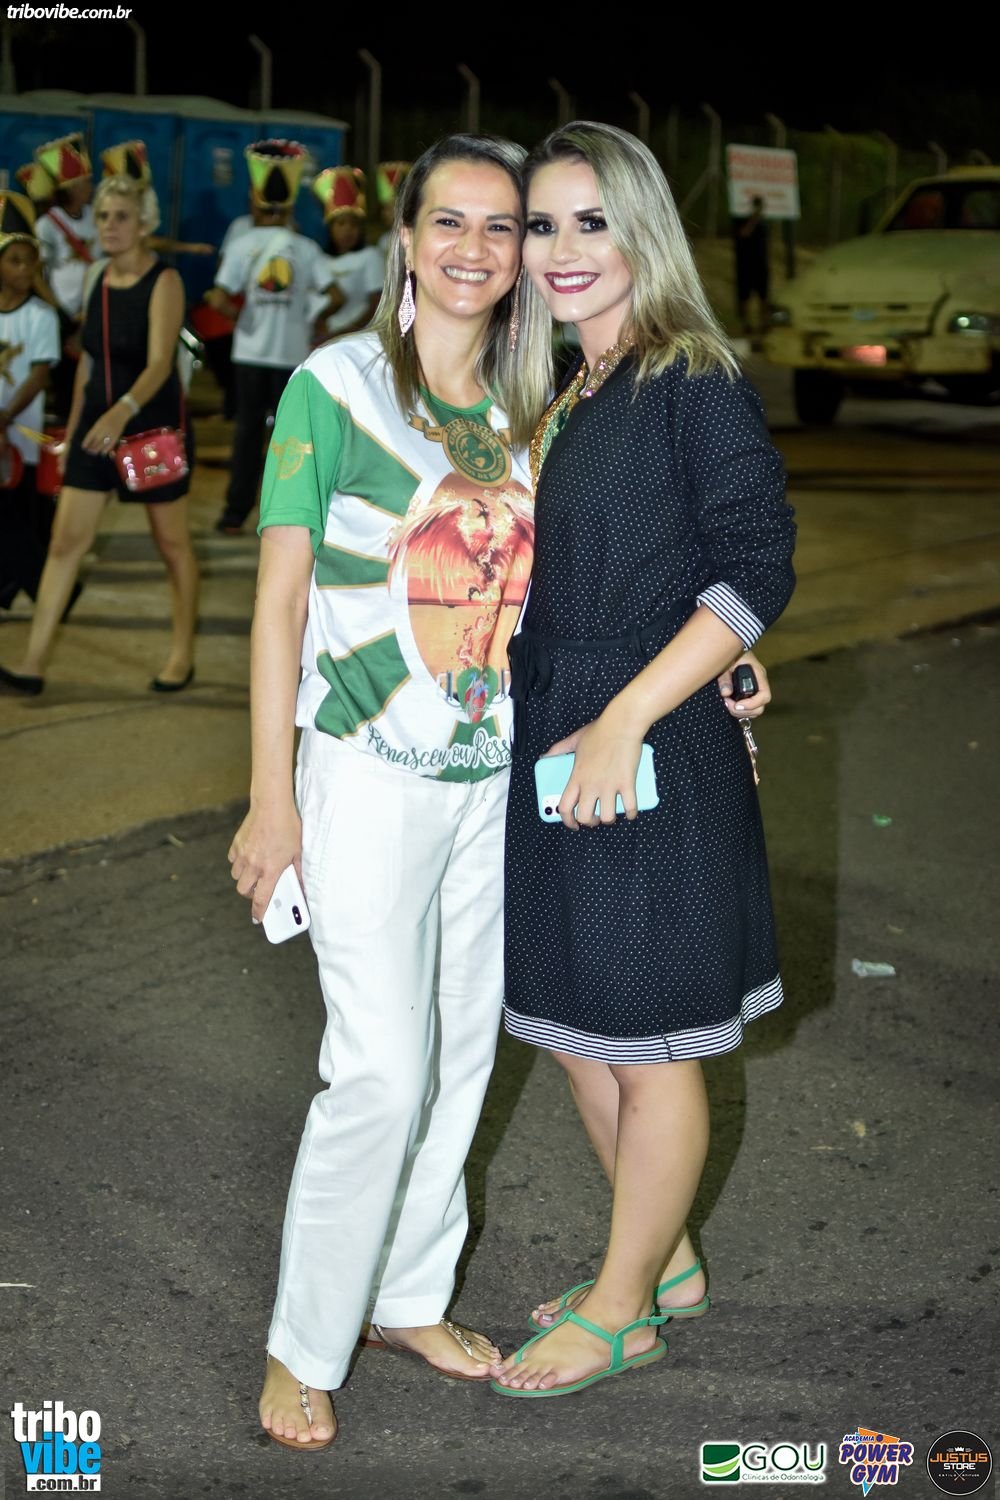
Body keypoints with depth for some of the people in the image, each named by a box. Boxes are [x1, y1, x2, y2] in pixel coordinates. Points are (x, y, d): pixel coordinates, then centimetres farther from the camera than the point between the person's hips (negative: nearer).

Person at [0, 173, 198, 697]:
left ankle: (182, 655, 23)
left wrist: (123, 411, -42)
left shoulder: (164, 282, -13)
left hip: (152, 424, -6)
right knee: (65, 540, 0)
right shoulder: (98, 279, 6)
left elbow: (159, 362, -26)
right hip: (98, 419, 6)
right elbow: (88, 360, 14)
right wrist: (73, 427, 15)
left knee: (172, 544, 8)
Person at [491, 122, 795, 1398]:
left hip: (655, 755, -8)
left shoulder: (697, 386, -12)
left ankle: (622, 1308, 22)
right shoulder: (560, 398, 12)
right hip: (545, 745, 8)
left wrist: (623, 720, -22)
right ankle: (666, 1261, 35)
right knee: (573, 1029, 17)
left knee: (647, 1046, 6)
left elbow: (755, 571, -17)